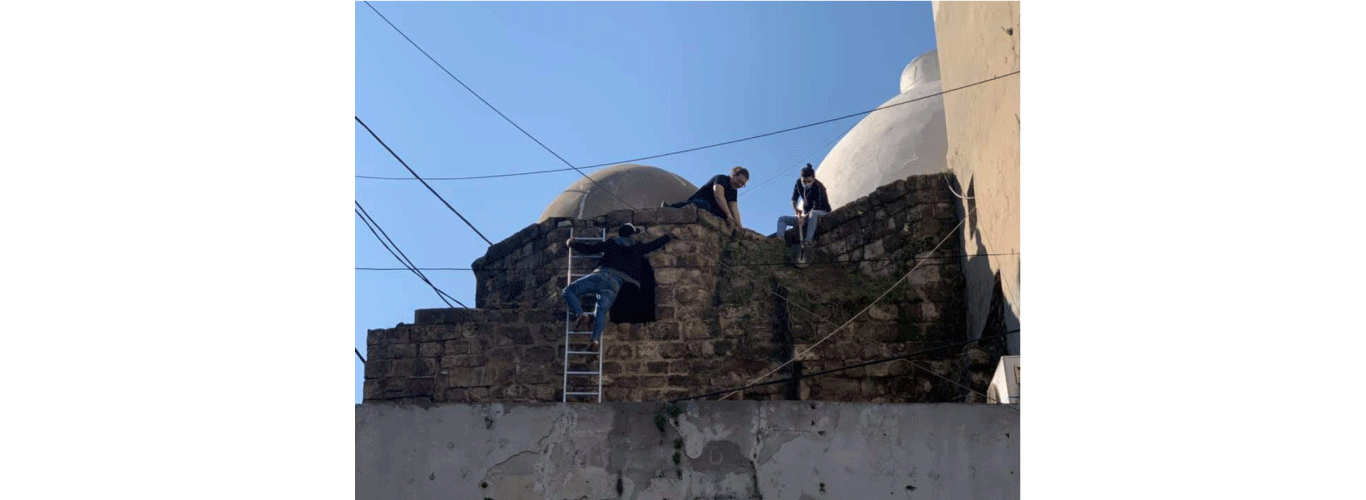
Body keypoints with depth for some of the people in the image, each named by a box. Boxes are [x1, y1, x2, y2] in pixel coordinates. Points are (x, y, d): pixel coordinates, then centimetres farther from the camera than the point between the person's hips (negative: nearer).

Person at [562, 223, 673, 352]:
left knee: (568, 291, 2)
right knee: (602, 310, -3)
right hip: (616, 283, 2)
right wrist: (668, 237, 59)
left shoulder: (610, 244, 21)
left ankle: (580, 315, -24)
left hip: (601, 275, -2)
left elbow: (587, 248, 20)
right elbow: (654, 245, 41)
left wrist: (572, 243, 37)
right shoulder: (637, 247, 26)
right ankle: (595, 339, -28)